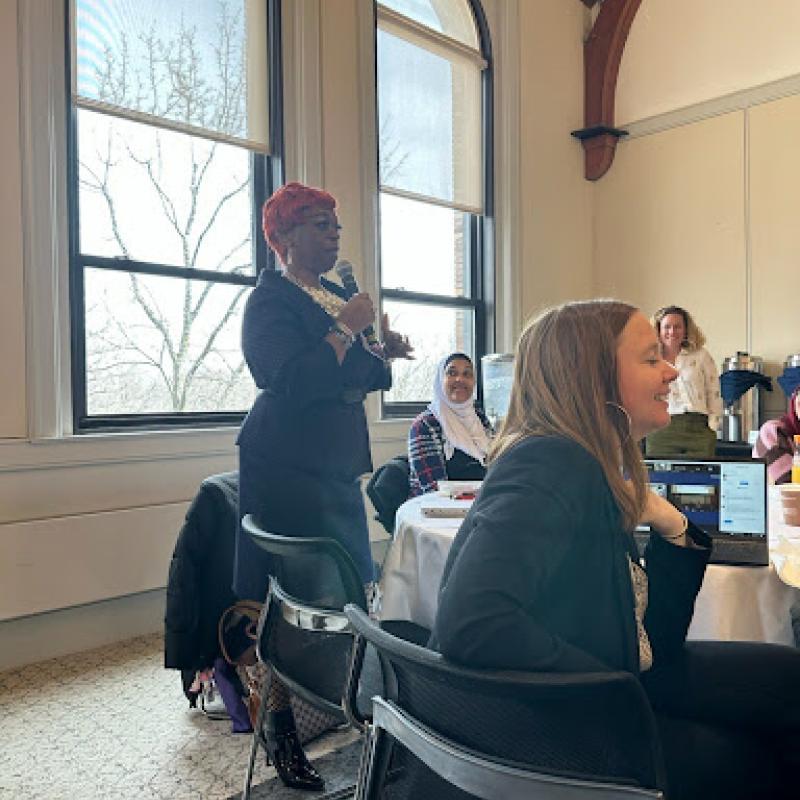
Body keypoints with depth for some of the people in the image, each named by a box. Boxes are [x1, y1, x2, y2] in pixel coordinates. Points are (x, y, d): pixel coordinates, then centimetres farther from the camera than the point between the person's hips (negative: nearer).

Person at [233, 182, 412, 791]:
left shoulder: (335, 296, 15)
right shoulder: (272, 298, -9)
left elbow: (362, 379, 23)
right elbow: (292, 382, -23)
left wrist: (387, 352, 4)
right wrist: (348, 327, -18)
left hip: (337, 465, 8)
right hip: (287, 466, -8)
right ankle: (280, 726, 12)